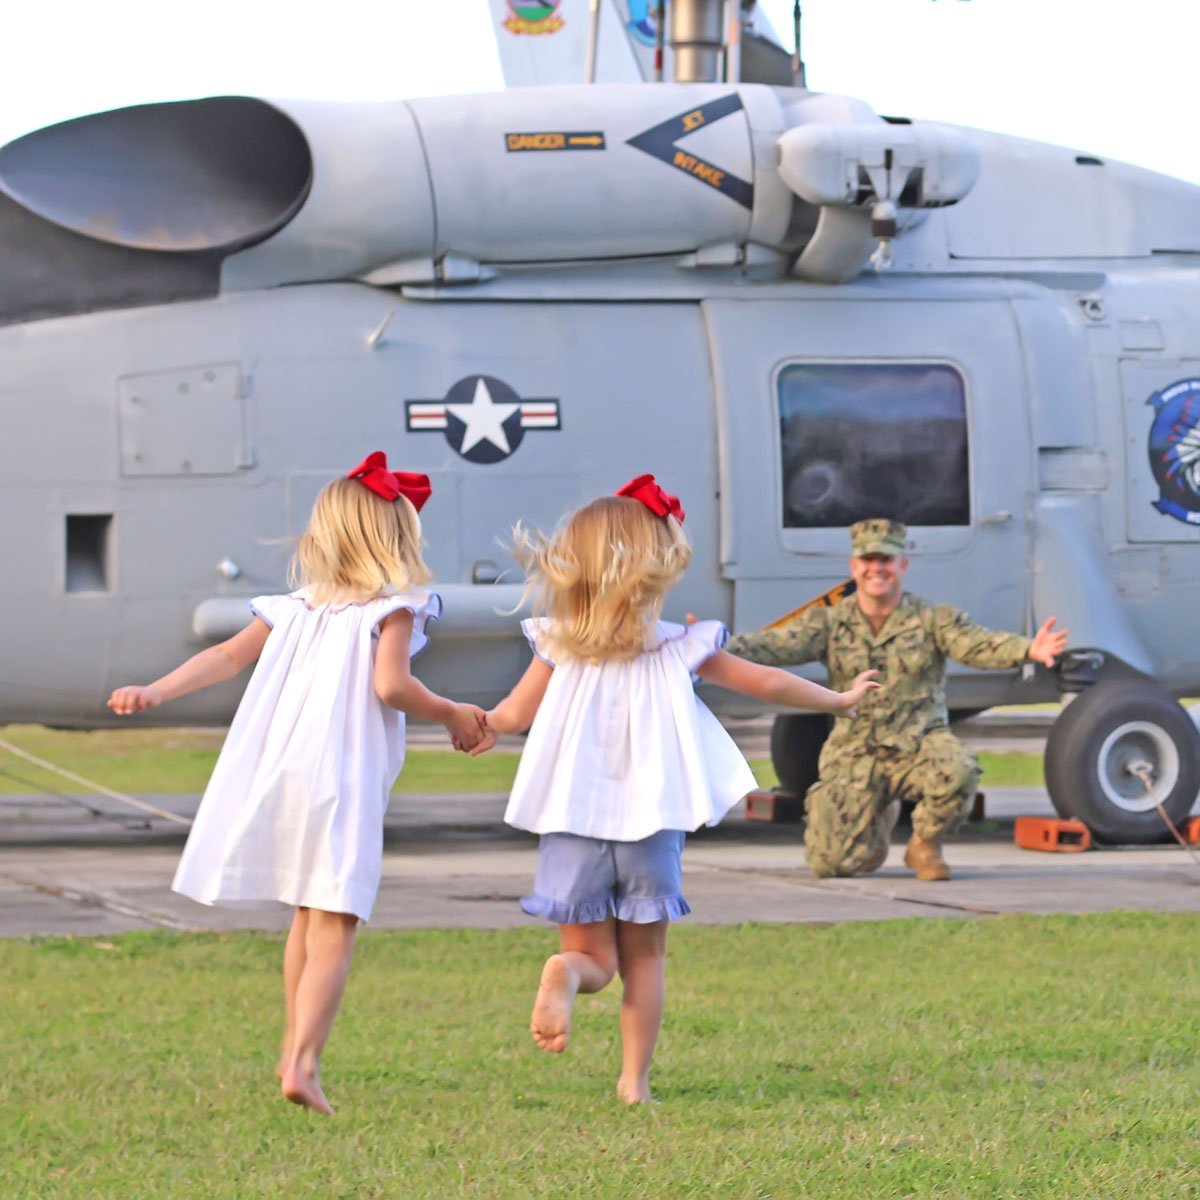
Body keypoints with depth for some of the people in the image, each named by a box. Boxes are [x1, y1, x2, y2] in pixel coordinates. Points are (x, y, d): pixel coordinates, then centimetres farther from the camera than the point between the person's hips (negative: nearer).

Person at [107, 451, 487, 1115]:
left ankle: (295, 1049, 32)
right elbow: (391, 685, -14)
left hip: (276, 773, 6)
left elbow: (228, 656, 12)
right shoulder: (393, 606, -2)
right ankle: (302, 1063, -20)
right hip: (343, 782, -6)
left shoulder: (295, 607, 16)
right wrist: (450, 714, 0)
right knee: (332, 930, -7)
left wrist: (158, 690, 15)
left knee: (307, 917, 23)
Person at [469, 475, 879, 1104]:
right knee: (644, 957, 14)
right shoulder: (678, 648, 0)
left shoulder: (558, 647, -1)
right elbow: (768, 683, 8)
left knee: (593, 957, 7)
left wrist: (482, 725, 28)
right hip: (651, 823, 0)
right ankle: (635, 1078, 8)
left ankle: (565, 972, -28)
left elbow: (514, 715, 4)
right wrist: (840, 700, 24)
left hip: (574, 823, 0)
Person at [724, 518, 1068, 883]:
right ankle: (878, 820, 26)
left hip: (919, 745, -1)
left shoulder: (932, 620, 0)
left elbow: (978, 644, -15)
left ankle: (925, 845, -2)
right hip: (855, 756, 1)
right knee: (833, 861, -13)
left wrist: (1029, 650, -36)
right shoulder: (829, 623, 4)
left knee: (958, 770, -36)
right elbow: (777, 646, -8)